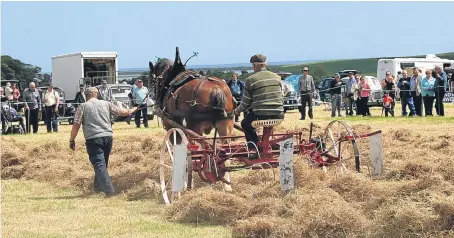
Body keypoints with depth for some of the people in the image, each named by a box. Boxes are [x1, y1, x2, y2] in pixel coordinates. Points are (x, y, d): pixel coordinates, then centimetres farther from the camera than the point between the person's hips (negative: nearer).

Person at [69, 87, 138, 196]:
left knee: (99, 164, -5)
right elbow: (122, 112, 16)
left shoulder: (83, 106, 2)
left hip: (93, 139, -4)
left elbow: (76, 125, -4)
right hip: (107, 137, 4)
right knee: (102, 163, 20)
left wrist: (72, 140, 5)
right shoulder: (106, 104, 10)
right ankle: (98, 187, 33)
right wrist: (133, 110, 35)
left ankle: (109, 190, -16)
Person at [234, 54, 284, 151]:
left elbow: (246, 102, 2)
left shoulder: (250, 80, -4)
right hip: (278, 116, 5)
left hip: (261, 116, -5)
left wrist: (238, 110, 23)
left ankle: (255, 145, 11)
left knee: (245, 123, 24)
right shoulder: (277, 77, 9)